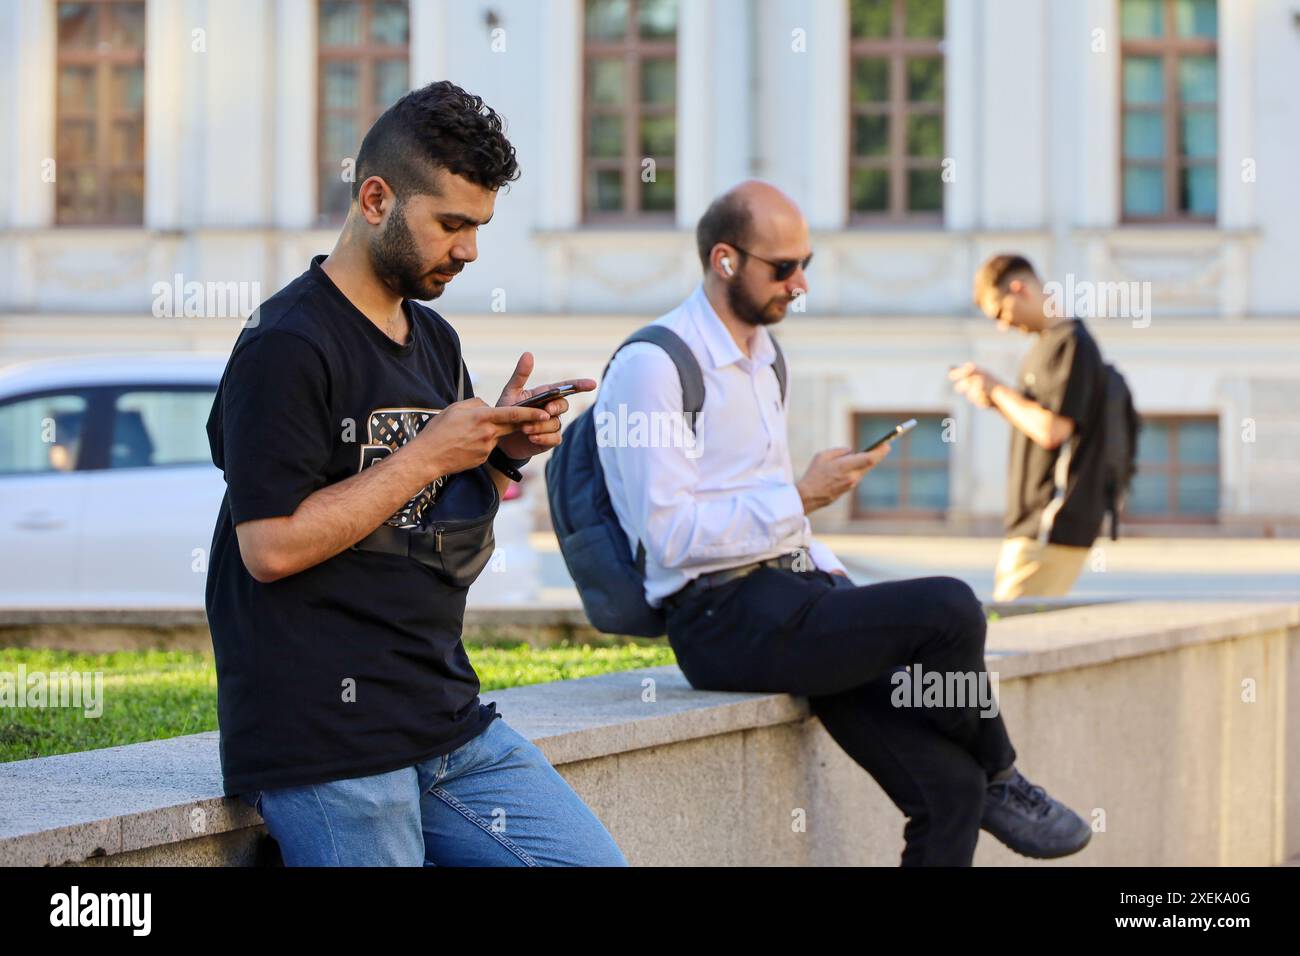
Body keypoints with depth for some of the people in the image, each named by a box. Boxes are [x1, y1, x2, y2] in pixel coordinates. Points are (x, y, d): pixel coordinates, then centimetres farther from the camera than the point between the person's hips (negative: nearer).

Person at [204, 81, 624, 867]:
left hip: (450, 720, 8)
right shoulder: (287, 347, -11)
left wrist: (506, 451, 2)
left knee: (596, 861, 4)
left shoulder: (434, 341, 15)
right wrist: (428, 455, -14)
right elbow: (272, 546, -19)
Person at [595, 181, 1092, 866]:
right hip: (725, 621, -9)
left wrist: (834, 576, 10)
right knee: (949, 609, -24)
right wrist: (803, 496, -16)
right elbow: (671, 534, -18)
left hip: (791, 597, 9)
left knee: (950, 787, -9)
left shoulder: (761, 356, 20)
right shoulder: (653, 367, -9)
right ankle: (1000, 781, 0)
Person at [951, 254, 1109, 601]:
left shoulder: (1070, 343, -13)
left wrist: (997, 390, -10)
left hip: (1054, 525, -10)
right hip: (1033, 520, 10)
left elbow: (1052, 429, -21)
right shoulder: (1045, 345, 17)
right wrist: (995, 400, 7)